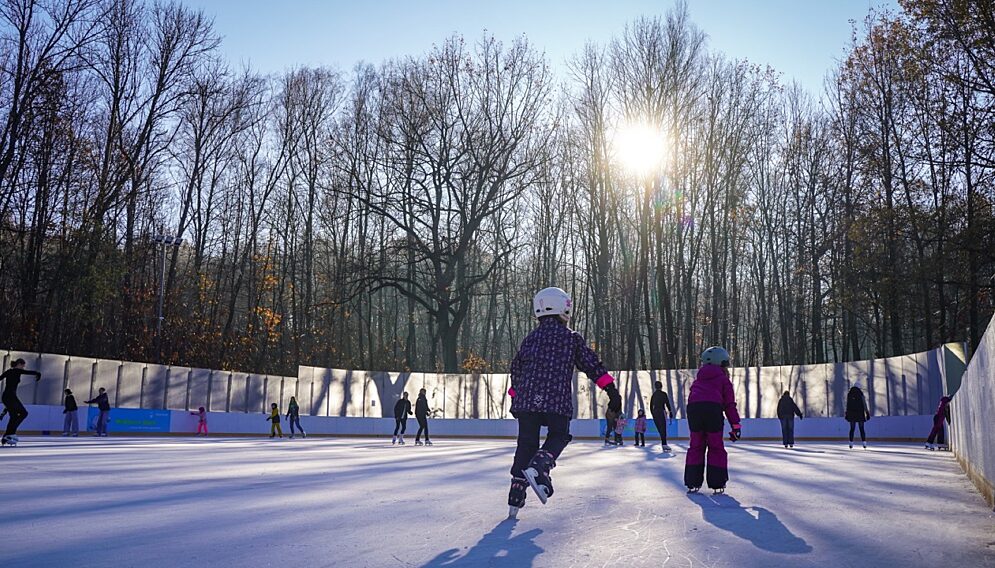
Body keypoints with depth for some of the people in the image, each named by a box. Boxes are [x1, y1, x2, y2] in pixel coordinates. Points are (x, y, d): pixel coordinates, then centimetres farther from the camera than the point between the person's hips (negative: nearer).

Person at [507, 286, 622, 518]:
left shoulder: (529, 339, 15)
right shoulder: (571, 337, 4)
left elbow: (516, 372, 21)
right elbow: (592, 365, -1)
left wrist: (516, 400, 32)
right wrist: (612, 391, 0)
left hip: (526, 401, 4)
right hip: (557, 402, -3)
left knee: (526, 443, 11)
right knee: (558, 436, 16)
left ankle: (516, 498, 8)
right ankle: (538, 467, -13)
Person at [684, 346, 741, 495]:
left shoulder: (698, 380, 33)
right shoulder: (723, 379, 20)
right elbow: (730, 404, 11)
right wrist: (736, 426, 11)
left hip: (693, 408, 3)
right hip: (713, 408, -3)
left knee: (696, 446, 14)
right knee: (716, 447, 9)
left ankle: (693, 483, 11)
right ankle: (717, 484, 8)